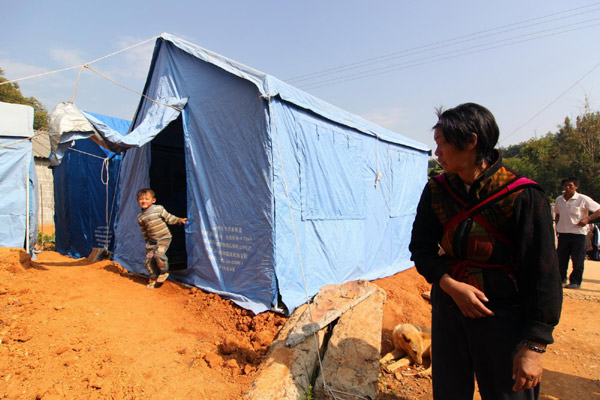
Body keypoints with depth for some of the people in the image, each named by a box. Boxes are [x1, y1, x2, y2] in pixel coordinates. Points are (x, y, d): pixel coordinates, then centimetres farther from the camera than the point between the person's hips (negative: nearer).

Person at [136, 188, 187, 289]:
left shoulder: (159, 209, -8)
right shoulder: (140, 217, 5)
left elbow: (169, 218, -5)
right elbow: (143, 231, 13)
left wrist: (179, 220, -18)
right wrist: (147, 242, 15)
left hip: (164, 238, -5)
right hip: (152, 240, 5)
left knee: (159, 254, -24)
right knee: (149, 258, 1)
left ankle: (164, 272, 1)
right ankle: (153, 278, 22)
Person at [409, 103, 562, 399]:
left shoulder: (523, 197, -15)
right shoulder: (436, 191, -3)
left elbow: (543, 275, -13)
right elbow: (421, 248, 1)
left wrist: (534, 346, -14)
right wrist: (450, 285, -16)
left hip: (503, 317, -4)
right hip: (448, 309, 4)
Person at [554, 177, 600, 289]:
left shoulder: (583, 199, -7)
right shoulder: (559, 199, 6)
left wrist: (587, 218, -17)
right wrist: (557, 227, 12)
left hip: (578, 233, -4)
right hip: (563, 233, 4)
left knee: (577, 260, 2)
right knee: (561, 259, 6)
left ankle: (576, 282, 17)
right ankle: (561, 278, 24)